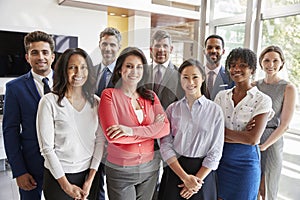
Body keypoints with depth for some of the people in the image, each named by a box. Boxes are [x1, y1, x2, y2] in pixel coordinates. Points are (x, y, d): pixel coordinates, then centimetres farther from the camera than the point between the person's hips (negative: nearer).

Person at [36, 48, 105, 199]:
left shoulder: (96, 101, 0)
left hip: (89, 174, 4)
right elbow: (46, 147, -10)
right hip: (58, 177, -3)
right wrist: (66, 185, -8)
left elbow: (100, 139, 1)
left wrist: (90, 179, -3)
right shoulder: (49, 101, -11)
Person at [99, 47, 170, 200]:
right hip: (120, 171, -4)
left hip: (150, 169, 4)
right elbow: (112, 135, -20)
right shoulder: (109, 95, -9)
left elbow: (165, 128, -9)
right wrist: (152, 129, -15)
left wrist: (132, 130, -22)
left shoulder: (150, 96, 3)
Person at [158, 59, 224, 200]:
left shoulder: (215, 110, -5)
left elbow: (215, 151, -5)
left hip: (203, 172, -1)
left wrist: (197, 178, -10)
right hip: (174, 171, 1)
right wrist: (185, 177, -13)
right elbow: (165, 145, -6)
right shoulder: (172, 109, -2)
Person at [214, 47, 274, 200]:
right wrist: (241, 136, -15)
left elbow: (252, 139, -17)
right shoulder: (221, 96, 3)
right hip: (221, 157, 3)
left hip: (245, 160, -3)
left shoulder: (262, 100, -9)